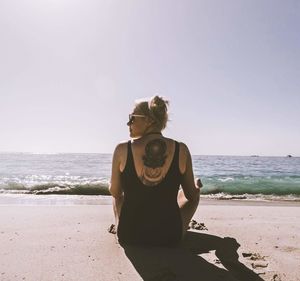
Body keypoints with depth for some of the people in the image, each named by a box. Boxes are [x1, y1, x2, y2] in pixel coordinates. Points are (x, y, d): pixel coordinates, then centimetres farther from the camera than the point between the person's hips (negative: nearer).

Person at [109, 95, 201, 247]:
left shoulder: (122, 149, -14)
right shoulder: (181, 150, -12)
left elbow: (114, 192, 1)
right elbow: (191, 195, 0)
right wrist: (197, 186, 25)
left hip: (128, 236, 1)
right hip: (170, 238, 0)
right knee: (195, 190, 27)